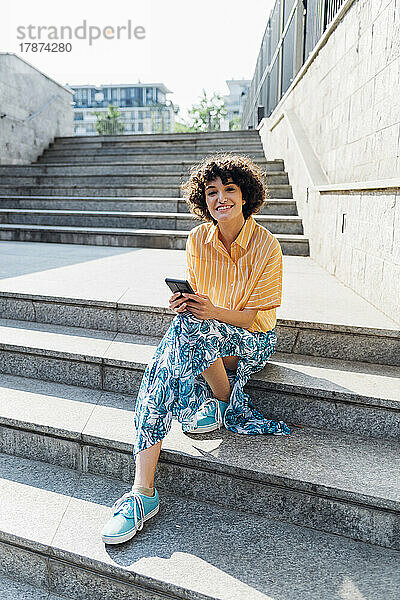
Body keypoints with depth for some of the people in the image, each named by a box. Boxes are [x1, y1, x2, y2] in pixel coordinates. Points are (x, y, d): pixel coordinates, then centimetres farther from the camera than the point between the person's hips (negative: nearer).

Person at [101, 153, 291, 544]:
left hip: (253, 341, -3)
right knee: (159, 369, -29)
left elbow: (262, 318, -11)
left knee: (190, 326, -35)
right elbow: (195, 299, 7)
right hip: (201, 337, 4)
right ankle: (143, 492, -28)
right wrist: (182, 303, -18)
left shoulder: (265, 245, -12)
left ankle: (222, 403, -7)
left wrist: (214, 312, -28)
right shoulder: (197, 240, 0)